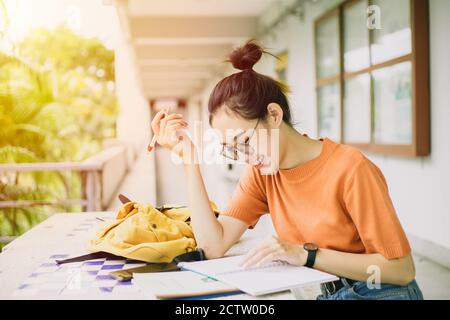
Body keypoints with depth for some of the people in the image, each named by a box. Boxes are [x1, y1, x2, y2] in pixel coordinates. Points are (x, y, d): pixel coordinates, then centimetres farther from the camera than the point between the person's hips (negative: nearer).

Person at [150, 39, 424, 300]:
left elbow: (402, 269, -18)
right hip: (325, 292, 4)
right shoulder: (261, 173, -3)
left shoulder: (349, 169, -21)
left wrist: (306, 254, -25)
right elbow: (214, 246, -12)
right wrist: (188, 157, -14)